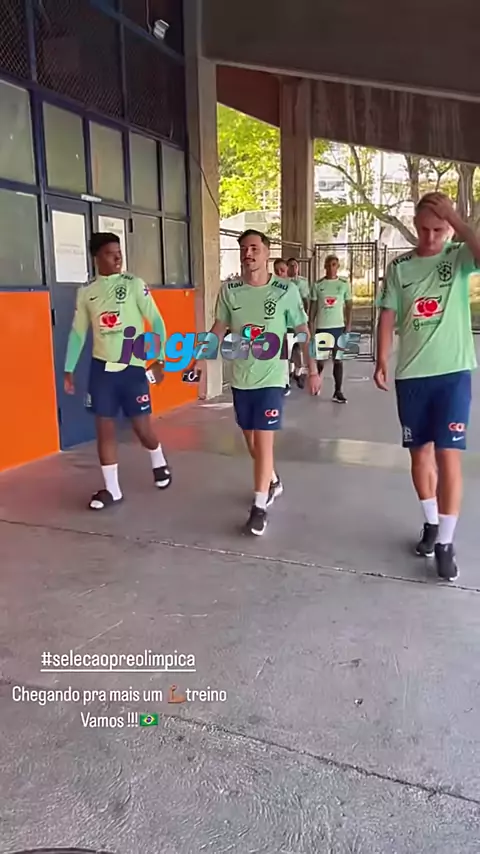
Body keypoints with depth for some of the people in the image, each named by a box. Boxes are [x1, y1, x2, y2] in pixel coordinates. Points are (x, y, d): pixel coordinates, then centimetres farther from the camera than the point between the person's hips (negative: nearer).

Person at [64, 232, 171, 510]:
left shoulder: (134, 284, -4)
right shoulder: (86, 292, 5)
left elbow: (157, 321, -3)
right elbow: (78, 333, 10)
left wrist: (160, 359, -9)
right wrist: (69, 371, 8)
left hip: (133, 366, -3)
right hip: (101, 367, 3)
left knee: (142, 424, 1)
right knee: (104, 426, 3)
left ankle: (159, 462, 34)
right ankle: (112, 488, 15)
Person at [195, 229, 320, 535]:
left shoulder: (286, 290, -10)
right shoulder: (229, 291, -2)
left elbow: (303, 331, -1)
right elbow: (219, 329, 9)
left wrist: (313, 370, 2)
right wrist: (200, 360, 3)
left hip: (271, 378, -4)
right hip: (241, 378, 4)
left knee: (263, 440, -7)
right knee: (250, 440, 15)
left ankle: (259, 506, 4)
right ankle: (274, 480, 41)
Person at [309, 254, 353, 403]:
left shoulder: (344, 284, 4)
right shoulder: (317, 285, 3)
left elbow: (348, 306, 7)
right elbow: (313, 306, 5)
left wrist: (349, 324, -1)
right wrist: (311, 325, -1)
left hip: (338, 326, 0)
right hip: (321, 326, 0)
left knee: (338, 359, 1)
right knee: (320, 358, 7)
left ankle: (338, 391, 2)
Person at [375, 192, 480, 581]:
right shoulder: (399, 267, 5)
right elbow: (388, 316, 4)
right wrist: (381, 362, -4)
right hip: (411, 374, 3)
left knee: (447, 455, -5)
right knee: (420, 452, 11)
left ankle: (446, 542, 4)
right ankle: (431, 523, 30)